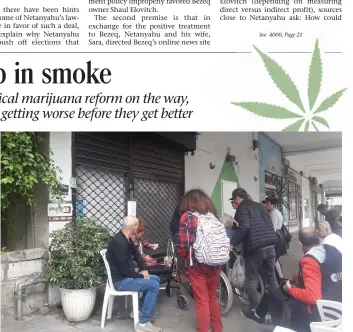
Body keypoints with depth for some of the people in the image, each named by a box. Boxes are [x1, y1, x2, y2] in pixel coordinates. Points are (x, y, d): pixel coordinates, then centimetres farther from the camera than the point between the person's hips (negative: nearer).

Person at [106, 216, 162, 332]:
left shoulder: (126, 239, 4)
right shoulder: (119, 242, -27)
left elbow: (136, 253, 15)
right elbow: (124, 269, -26)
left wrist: (144, 269, 0)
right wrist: (141, 275, -13)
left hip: (127, 276, 10)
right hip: (121, 280, -10)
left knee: (156, 279, 13)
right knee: (154, 286, -18)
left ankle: (140, 310, 18)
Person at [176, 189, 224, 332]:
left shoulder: (187, 217, -6)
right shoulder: (213, 215, 8)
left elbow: (184, 244, -11)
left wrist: (182, 256, 7)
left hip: (197, 264, -5)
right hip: (215, 264, 5)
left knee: (202, 301, 7)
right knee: (213, 298, 22)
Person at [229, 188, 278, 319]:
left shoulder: (243, 208, -7)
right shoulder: (259, 206, 18)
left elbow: (244, 227, -22)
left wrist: (232, 243, -20)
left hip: (255, 248, -8)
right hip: (270, 246, 8)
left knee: (251, 279, 4)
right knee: (271, 277, 17)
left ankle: (254, 309, 7)